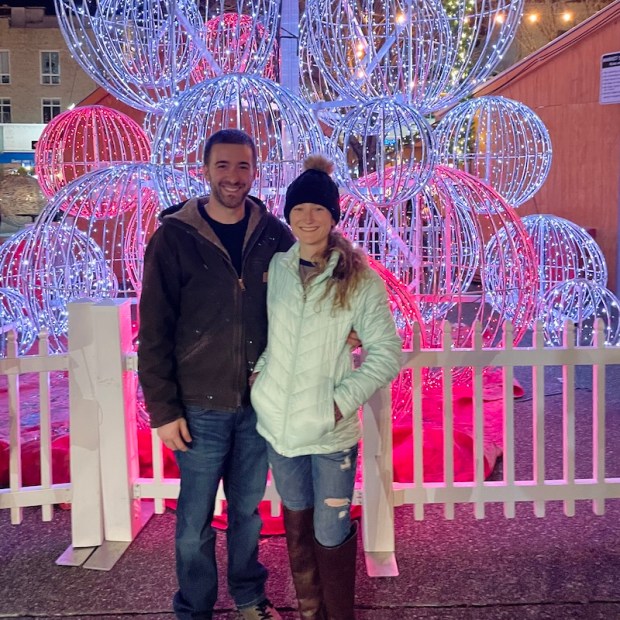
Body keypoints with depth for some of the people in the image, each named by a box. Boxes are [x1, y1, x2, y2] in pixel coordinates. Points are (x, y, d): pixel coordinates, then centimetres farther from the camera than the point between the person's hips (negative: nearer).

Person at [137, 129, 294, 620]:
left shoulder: (275, 235, 0)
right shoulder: (174, 238, -7)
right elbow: (154, 332, -6)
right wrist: (163, 409, -8)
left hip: (260, 403, 2)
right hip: (200, 407, -2)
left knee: (248, 509, 17)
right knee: (196, 518, 9)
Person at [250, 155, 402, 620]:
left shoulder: (361, 279, -8)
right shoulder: (276, 267, 2)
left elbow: (386, 352, -7)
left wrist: (344, 398, -14)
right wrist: (258, 371, 1)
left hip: (331, 429, -4)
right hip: (277, 422, 4)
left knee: (331, 533, 5)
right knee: (296, 523, 18)